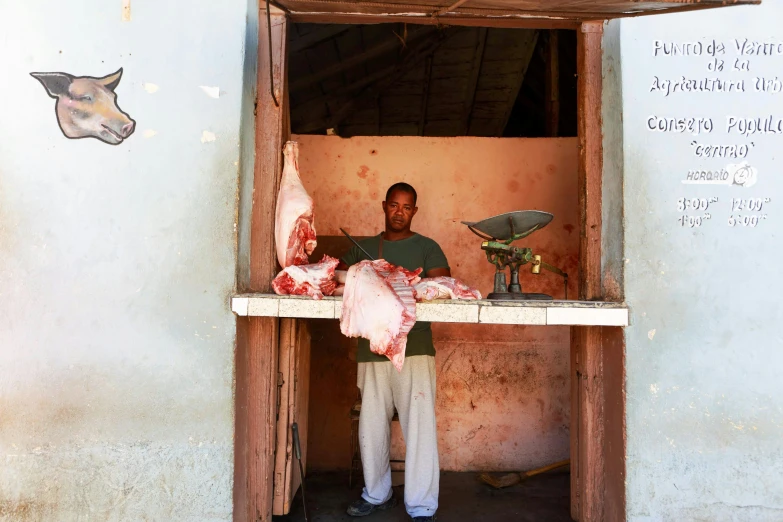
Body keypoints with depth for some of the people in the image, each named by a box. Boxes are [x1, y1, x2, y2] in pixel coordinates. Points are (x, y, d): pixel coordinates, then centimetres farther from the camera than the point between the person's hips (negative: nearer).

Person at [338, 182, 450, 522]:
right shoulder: (364, 248, 17)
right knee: (371, 427, 10)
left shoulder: (427, 248, 7)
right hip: (372, 350, 4)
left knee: (419, 427, -7)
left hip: (414, 349, -3)